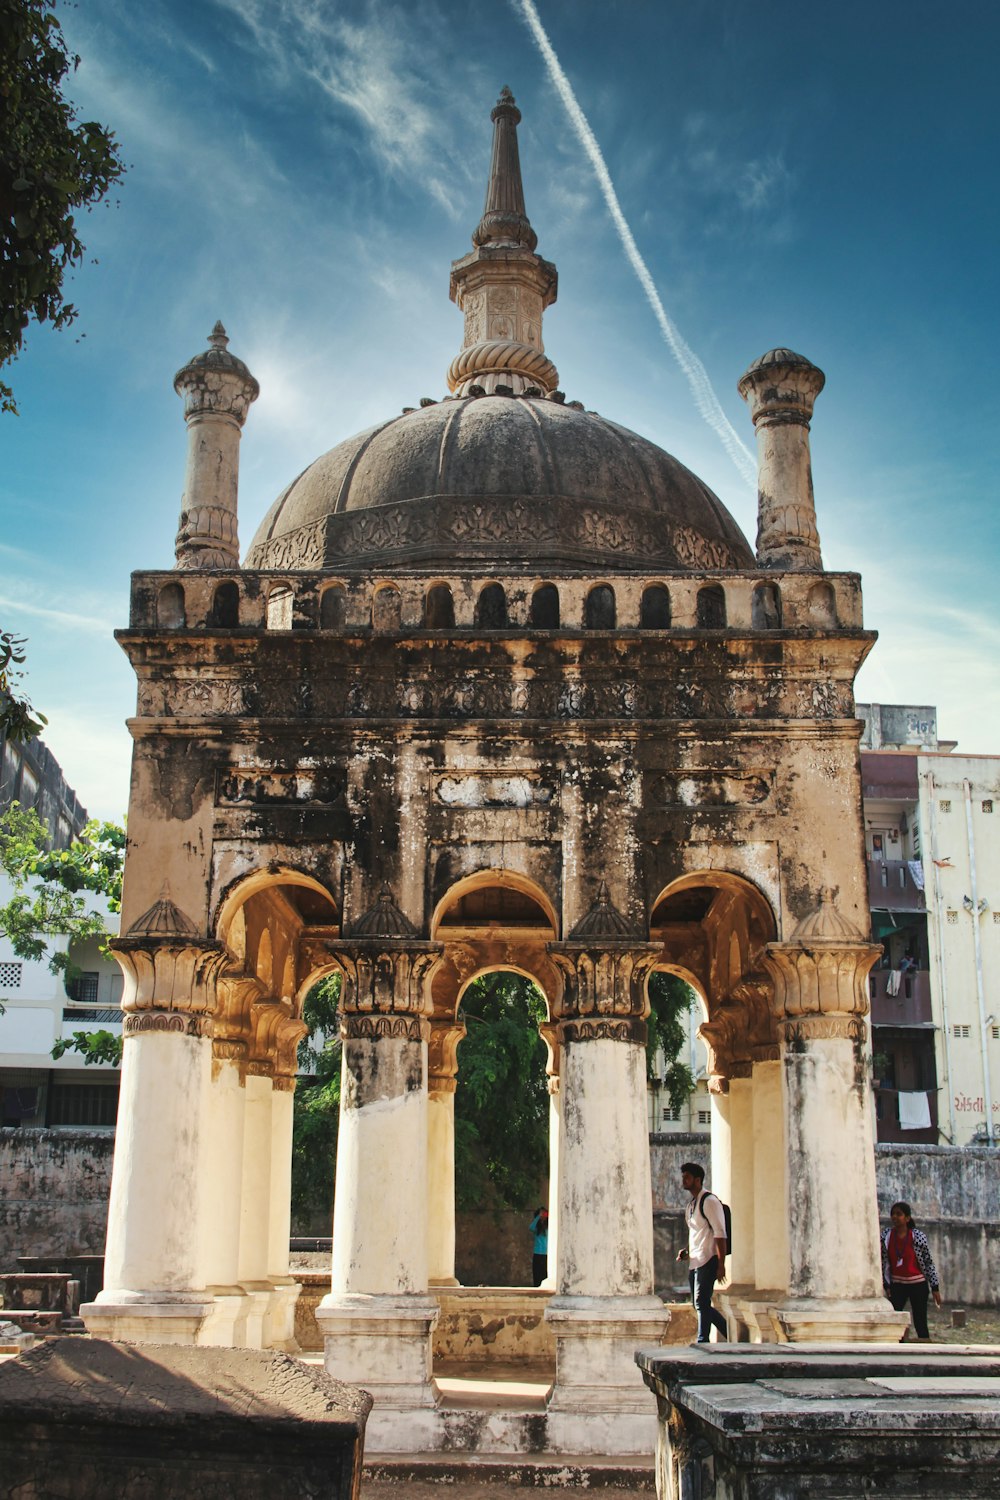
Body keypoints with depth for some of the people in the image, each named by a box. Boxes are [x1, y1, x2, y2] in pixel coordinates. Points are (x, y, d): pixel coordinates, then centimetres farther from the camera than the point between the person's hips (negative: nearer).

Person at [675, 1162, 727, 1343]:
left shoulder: (709, 1201, -10)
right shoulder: (691, 1204, 17)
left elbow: (720, 1233, -15)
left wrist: (721, 1265, -20)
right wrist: (687, 1252, 11)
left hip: (707, 1261, -9)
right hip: (695, 1262, 9)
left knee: (701, 1302, -11)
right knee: (700, 1305, 11)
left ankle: (703, 1343, -5)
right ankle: (731, 1334, 22)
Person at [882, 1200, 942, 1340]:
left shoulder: (918, 1237, -11)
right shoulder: (886, 1237, -3)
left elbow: (929, 1263, -5)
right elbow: (884, 1262, 5)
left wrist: (935, 1288, -4)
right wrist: (887, 1285, 2)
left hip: (918, 1284, -3)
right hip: (897, 1285, 3)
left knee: (920, 1324, 1)